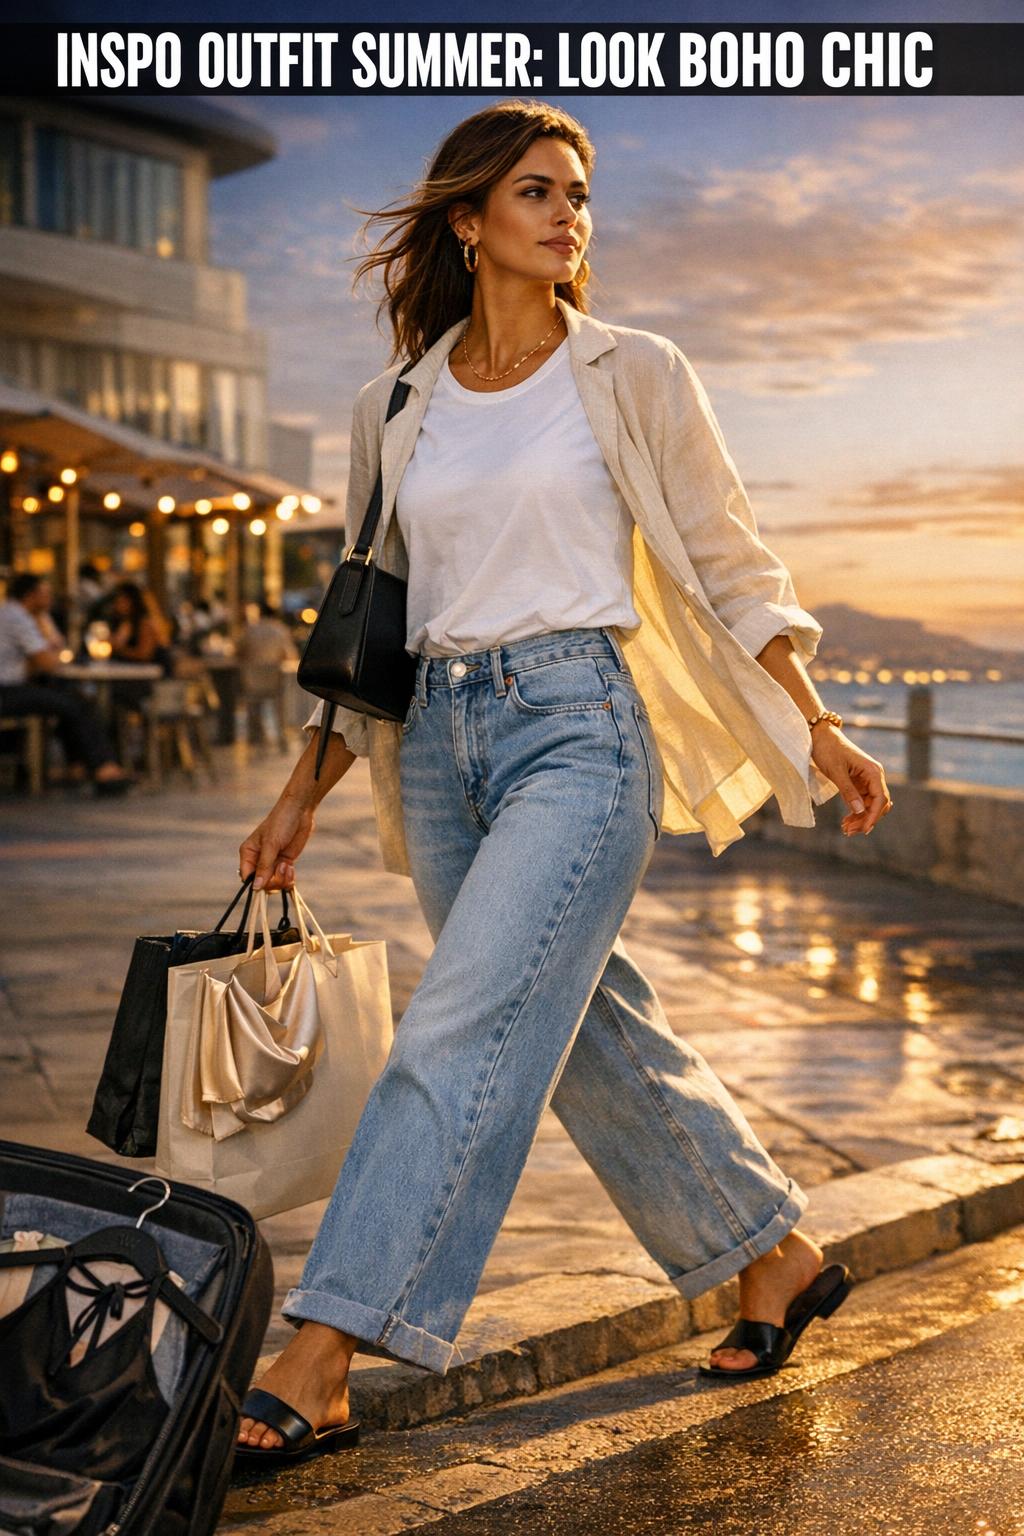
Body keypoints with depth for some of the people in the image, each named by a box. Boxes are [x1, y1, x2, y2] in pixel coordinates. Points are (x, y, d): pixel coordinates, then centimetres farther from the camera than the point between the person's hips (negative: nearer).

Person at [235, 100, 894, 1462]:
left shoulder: (632, 376, 2)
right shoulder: (395, 410, 12)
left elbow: (727, 561, 6)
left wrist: (816, 732, 0)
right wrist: (304, 796, 17)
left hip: (578, 728, -5)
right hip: (442, 742, 5)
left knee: (461, 1036, -13)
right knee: (592, 1039, 11)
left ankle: (318, 1370, -10)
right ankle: (775, 1260, 29)